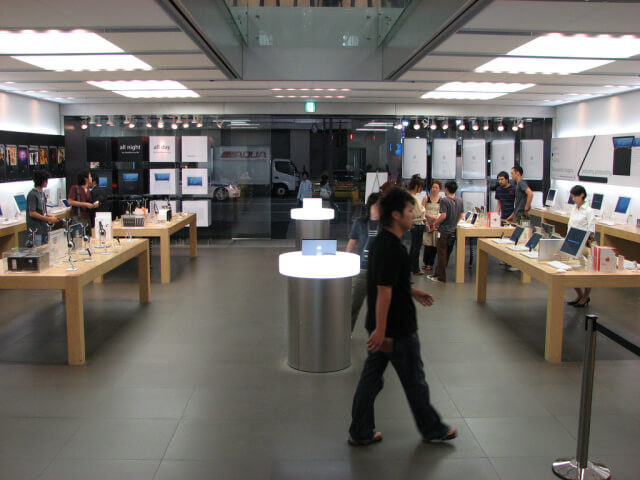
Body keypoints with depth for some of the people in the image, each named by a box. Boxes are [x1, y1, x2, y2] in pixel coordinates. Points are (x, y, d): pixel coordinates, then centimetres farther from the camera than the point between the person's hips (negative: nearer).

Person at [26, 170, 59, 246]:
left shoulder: (42, 193, 13)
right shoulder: (32, 195, -15)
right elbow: (32, 213, -18)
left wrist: (49, 216, 4)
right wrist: (48, 219, -16)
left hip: (44, 228, 9)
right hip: (36, 230, -9)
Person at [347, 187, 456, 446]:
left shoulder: (381, 242, 8)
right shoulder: (392, 248, -23)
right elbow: (384, 291, -26)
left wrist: (413, 291, 24)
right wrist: (380, 330, -25)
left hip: (381, 328, 9)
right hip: (396, 329, -9)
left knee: (371, 377, 13)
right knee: (414, 381, 9)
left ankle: (360, 432, 22)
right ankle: (432, 428, 28)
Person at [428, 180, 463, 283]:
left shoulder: (444, 200, -15)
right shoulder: (460, 200, 6)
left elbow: (443, 216, -22)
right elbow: (460, 216, 13)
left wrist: (436, 223, -6)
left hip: (444, 231, -7)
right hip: (453, 231, 7)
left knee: (442, 254, 1)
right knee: (447, 254, 13)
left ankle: (441, 277, 5)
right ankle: (437, 274, 22)